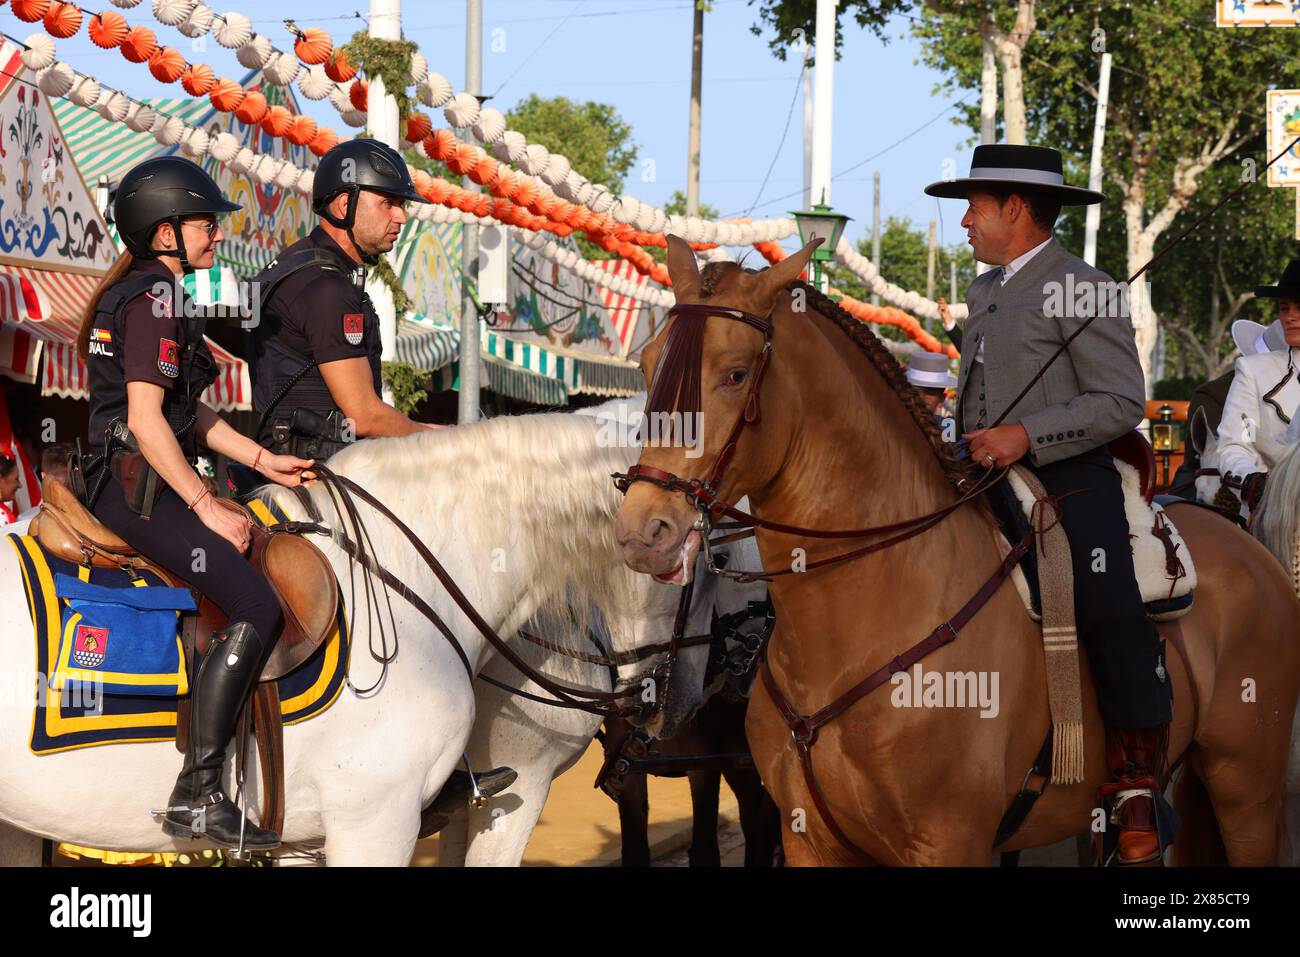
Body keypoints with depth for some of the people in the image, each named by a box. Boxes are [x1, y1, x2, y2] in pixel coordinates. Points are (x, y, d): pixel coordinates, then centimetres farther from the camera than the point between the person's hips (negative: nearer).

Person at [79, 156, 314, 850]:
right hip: (135, 486, -11)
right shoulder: (153, 299, -13)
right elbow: (147, 419, -20)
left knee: (276, 561, 19)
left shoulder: (149, 293, 19)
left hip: (137, 484, 11)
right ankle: (197, 796, -23)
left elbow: (189, 412, 22)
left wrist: (263, 460, 13)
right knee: (256, 609, -19)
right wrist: (207, 509, -17)